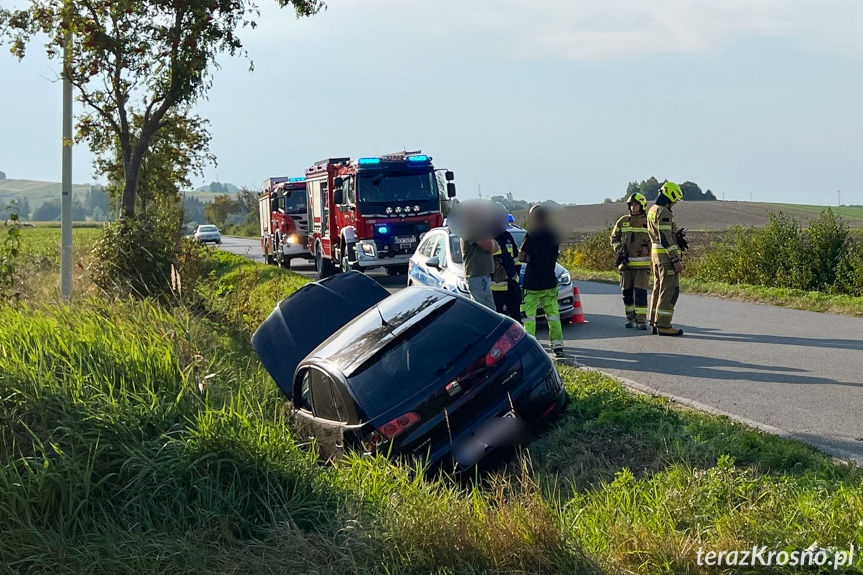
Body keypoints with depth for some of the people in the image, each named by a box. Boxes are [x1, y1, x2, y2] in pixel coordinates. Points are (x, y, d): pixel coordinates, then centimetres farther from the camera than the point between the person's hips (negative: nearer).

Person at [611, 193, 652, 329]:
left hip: (642, 264, -3)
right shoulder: (623, 221, 10)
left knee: (640, 292, -10)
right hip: (626, 263, 3)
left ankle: (641, 319, -7)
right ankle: (630, 318, 20)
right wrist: (620, 249, -1)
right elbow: (614, 238, 17)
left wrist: (647, 248, -8)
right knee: (627, 292, 7)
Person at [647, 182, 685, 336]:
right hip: (667, 255, -10)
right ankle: (663, 325, -9)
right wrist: (676, 260, -21)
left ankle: (655, 323, 16)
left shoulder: (652, 210, 15)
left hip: (656, 254, 10)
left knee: (659, 288, 13)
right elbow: (665, 238, -21)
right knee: (670, 290, -7)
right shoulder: (664, 212, -16)